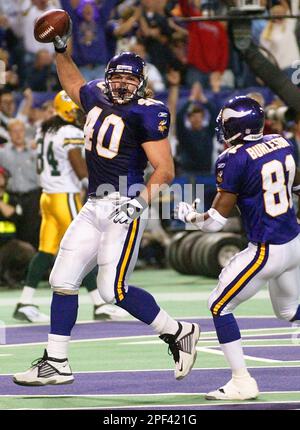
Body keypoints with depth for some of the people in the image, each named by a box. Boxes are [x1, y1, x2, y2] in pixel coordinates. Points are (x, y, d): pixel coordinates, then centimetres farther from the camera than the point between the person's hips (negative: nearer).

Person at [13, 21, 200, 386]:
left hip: (124, 207, -8)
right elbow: (73, 84, 35)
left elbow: (165, 169, -15)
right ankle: (56, 363, 14)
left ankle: (179, 334, 7)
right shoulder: (97, 98, 11)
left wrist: (141, 201, -26)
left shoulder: (147, 113, -11)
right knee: (63, 281, 6)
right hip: (94, 206, 8)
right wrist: (60, 50, 27)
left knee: (114, 290, -11)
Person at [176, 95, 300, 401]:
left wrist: (189, 215, 7)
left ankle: (242, 382, 1)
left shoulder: (233, 160, -16)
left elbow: (216, 221, -12)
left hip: (266, 250, -8)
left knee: (220, 307, 4)